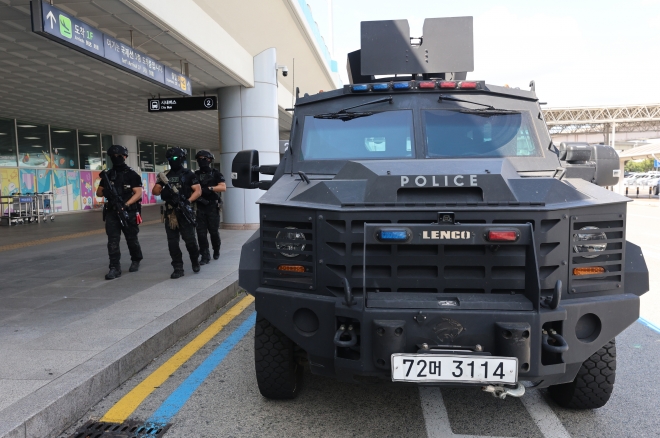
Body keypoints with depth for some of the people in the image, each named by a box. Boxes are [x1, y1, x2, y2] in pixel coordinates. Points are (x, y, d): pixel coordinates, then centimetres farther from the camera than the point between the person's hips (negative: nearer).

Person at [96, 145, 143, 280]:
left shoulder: (132, 174, -4)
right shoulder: (108, 175, 9)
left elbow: (138, 193, -10)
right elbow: (98, 192, 14)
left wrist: (126, 204, -23)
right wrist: (105, 192, -10)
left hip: (129, 212, -3)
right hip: (111, 212, 3)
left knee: (131, 239, 9)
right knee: (112, 241, -4)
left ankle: (136, 261, 32)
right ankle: (115, 268, -3)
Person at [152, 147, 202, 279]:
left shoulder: (188, 174, 1)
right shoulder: (165, 175, 13)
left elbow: (198, 191, -5)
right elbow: (155, 192, 11)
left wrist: (188, 201, -20)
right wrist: (159, 183, -10)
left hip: (185, 212, -4)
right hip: (170, 213, 4)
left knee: (190, 240, -5)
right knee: (172, 242, 3)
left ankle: (195, 261, 22)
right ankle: (178, 268, 10)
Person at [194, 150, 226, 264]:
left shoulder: (216, 173, 1)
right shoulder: (195, 174, 10)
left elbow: (223, 187, -9)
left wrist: (210, 188, -21)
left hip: (213, 207, -2)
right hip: (200, 207, 3)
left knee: (214, 231, 4)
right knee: (201, 232, -2)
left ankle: (216, 251, 27)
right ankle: (205, 256, 4)